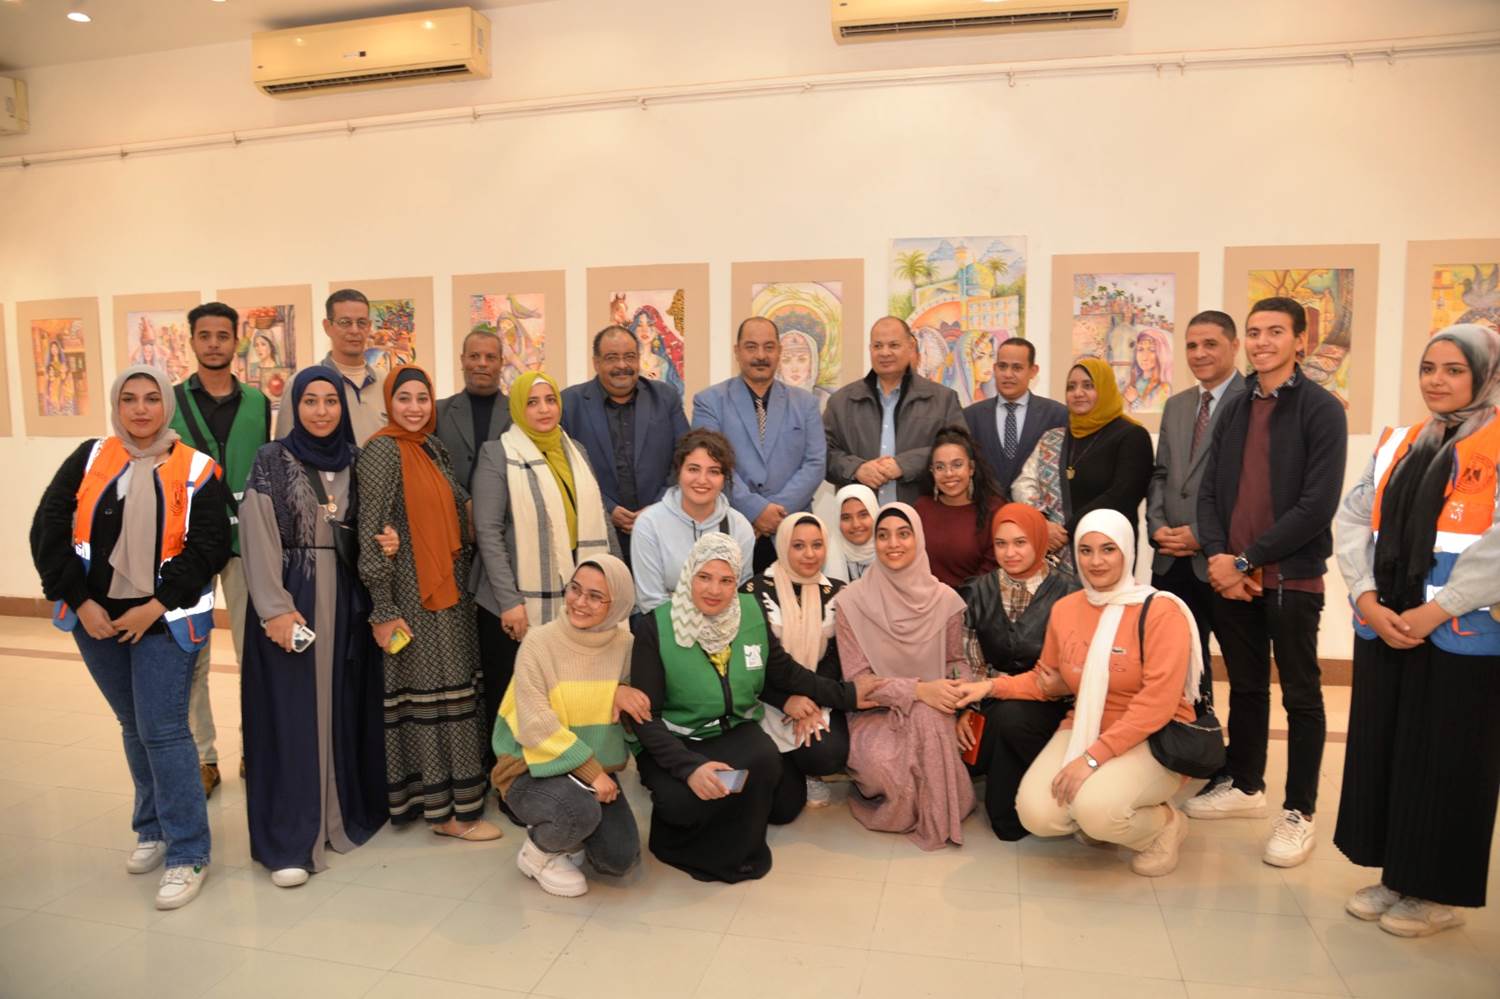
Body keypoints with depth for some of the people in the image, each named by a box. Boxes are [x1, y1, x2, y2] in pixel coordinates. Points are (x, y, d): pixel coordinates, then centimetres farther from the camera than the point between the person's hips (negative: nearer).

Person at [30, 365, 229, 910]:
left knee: (163, 731, -6)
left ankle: (188, 855, 3)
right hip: (95, 618, 4)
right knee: (133, 727, 15)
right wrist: (80, 600, -7)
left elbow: (208, 547, -8)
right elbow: (48, 531, 1)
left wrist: (157, 607, -14)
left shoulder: (196, 470, -4)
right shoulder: (89, 458, 4)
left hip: (163, 621, -4)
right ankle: (153, 830, 32)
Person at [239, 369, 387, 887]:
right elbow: (259, 540, -8)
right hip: (289, 598, -3)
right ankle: (290, 842, 6)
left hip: (346, 600, 4)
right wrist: (276, 608, -15)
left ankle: (346, 813, 24)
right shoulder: (272, 461, -2)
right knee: (292, 716, -1)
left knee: (344, 708, 10)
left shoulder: (355, 462, 8)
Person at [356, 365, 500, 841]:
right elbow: (372, 534, -16)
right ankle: (446, 810, 9)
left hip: (448, 589, 8)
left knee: (453, 693, 13)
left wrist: (461, 579, 9)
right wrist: (383, 611, -17)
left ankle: (442, 796, 26)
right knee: (429, 695, -2)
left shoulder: (433, 447, 11)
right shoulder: (382, 451, -12)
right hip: (412, 594, -8)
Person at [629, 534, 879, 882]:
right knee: (684, 800, -33)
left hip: (735, 730, 3)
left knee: (764, 759, -31)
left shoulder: (752, 613, -2)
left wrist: (846, 695, 12)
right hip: (673, 741, -3)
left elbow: (784, 674, 13)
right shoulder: (655, 627, -14)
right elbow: (646, 715, -15)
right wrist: (689, 766, -29)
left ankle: (733, 852, -4)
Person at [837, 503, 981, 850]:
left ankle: (934, 816, -8)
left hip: (932, 711, 2)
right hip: (875, 712, -1)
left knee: (927, 720, -33)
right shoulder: (852, 601, -10)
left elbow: (957, 662, 9)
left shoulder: (945, 599, -3)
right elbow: (857, 680, -9)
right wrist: (918, 690, -23)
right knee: (883, 763, -32)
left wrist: (961, 703, -13)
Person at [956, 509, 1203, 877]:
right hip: (1084, 730, 5)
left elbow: (1158, 701, -21)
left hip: (1155, 739, -5)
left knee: (1095, 809, -32)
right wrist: (991, 687, -1)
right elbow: (1044, 680, 16)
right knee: (1036, 814, -18)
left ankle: (1163, 825, 3)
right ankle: (1097, 818, 15)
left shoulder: (1161, 611, -14)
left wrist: (1094, 756, -27)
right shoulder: (1064, 609, 4)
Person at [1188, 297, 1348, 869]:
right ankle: (1244, 785, 31)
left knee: (1300, 694, 5)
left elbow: (1318, 505, -14)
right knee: (1245, 686, 16)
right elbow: (1209, 491, 8)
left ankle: (1299, 813, 16)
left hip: (1291, 577, -5)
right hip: (1231, 575, 5)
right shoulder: (1233, 410, 12)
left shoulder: (1322, 409, -6)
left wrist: (1248, 560, -14)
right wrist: (1218, 556, -9)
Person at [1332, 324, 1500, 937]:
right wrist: (1368, 598, -7)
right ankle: (1394, 877, 26)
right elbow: (1353, 519, 6)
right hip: (1384, 627, 6)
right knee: (1381, 750, 11)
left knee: (1446, 762, 5)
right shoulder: (1397, 445, 13)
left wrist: (1436, 610, -18)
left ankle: (1438, 893, 20)